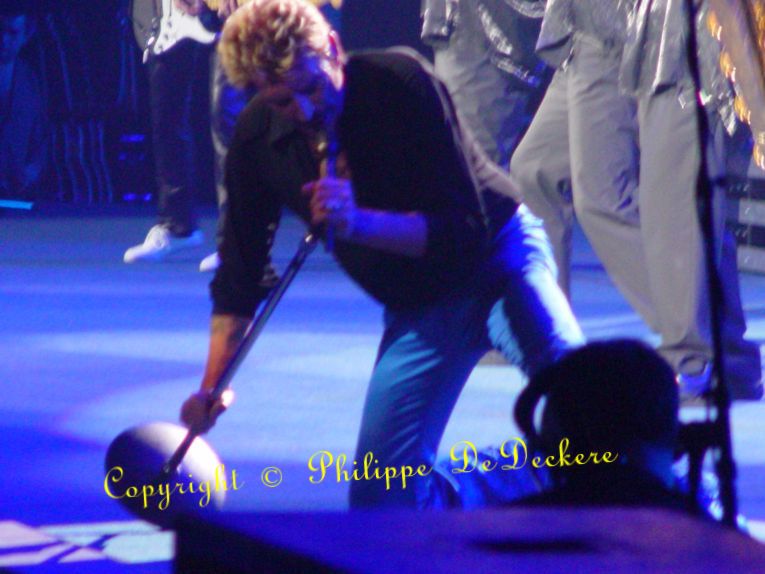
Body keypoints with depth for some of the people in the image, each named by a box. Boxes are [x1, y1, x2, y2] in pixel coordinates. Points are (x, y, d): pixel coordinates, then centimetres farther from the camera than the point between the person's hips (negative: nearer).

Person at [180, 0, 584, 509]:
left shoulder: (400, 82, -22)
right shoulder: (256, 141, -9)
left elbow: (466, 230, -25)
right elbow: (240, 275, 5)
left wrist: (359, 222, -39)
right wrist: (213, 384, -5)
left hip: (498, 254, -5)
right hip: (417, 308, 5)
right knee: (381, 501, -4)